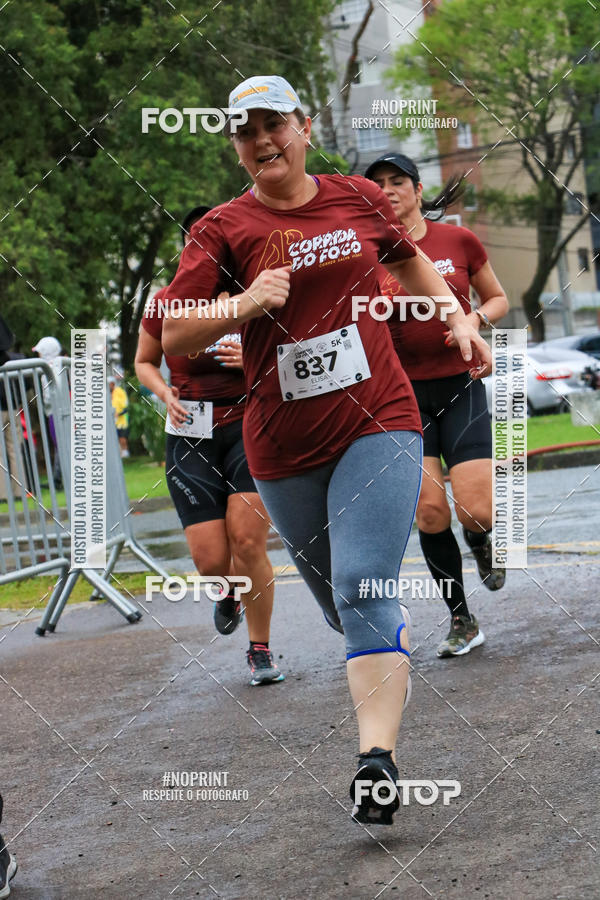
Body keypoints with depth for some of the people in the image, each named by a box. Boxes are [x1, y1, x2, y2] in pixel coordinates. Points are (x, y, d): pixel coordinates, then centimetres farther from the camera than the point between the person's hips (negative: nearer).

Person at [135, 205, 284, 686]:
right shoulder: (166, 304, 1)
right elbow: (144, 362, 17)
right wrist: (168, 396, -3)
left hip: (250, 427, -1)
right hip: (192, 436, 1)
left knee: (248, 542, -16)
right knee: (211, 561, -7)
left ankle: (261, 649, 4)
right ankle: (228, 594, 33)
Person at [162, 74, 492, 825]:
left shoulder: (358, 198, 4)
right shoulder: (224, 230, -3)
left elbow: (407, 259, 25)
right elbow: (172, 336, -7)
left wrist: (458, 318, 12)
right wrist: (245, 304, -22)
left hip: (377, 424, -1)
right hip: (283, 448, 1)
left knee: (363, 588, -19)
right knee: (340, 606, 13)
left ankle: (378, 757, -24)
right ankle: (393, 669, 46)